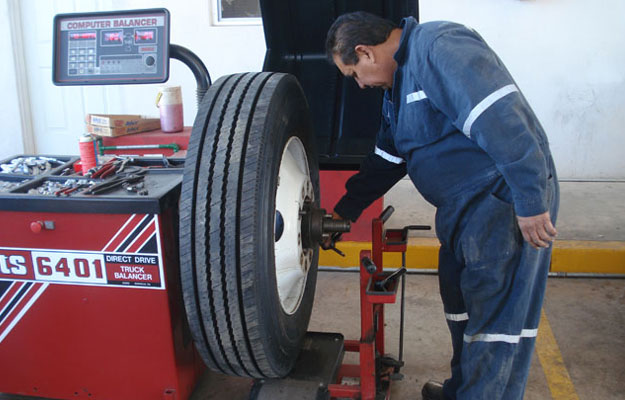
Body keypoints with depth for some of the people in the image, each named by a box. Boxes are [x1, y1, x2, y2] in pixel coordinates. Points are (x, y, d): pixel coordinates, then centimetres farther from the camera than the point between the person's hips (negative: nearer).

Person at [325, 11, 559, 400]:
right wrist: (342, 213, 18)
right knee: (463, 308, 21)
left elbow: (501, 120, -27)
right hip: (461, 208, 10)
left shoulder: (440, 47, -18)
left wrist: (531, 202, -27)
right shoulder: (398, 82, 15)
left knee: (495, 319, 1)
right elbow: (386, 160, 20)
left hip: (507, 203, -10)